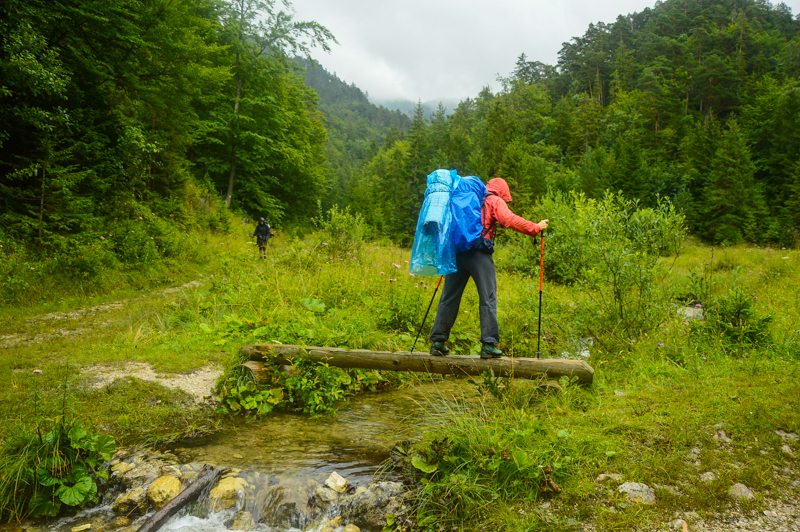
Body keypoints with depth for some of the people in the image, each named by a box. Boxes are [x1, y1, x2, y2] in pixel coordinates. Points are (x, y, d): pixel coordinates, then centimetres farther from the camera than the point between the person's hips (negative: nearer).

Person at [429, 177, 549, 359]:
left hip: (456, 252, 6)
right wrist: (536, 228, 1)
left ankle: (437, 341, 11)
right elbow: (510, 220, -6)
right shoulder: (495, 201, 9)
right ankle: (489, 345, -4)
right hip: (479, 254, -5)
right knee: (488, 300, -1)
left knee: (449, 298, 9)